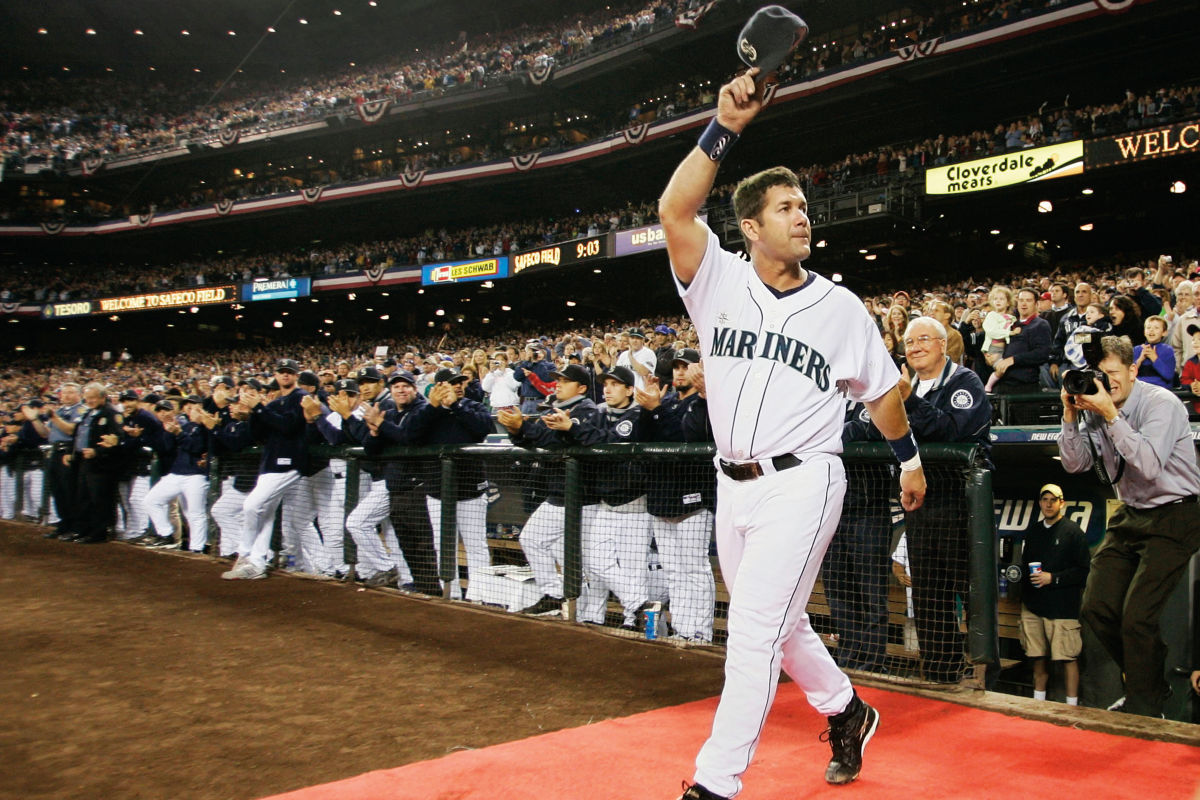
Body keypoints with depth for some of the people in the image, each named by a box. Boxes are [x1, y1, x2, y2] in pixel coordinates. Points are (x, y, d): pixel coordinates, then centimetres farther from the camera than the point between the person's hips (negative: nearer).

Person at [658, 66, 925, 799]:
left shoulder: (840, 306, 1)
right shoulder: (719, 280, 1)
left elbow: (881, 389, 13)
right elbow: (675, 211, -16)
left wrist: (911, 459, 20)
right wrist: (724, 129, -22)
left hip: (802, 484, -4)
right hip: (734, 484, 4)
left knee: (754, 627, -11)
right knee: (780, 624, 18)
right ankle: (846, 712, 43)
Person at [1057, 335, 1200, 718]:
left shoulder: (1161, 404, -17)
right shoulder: (1095, 408, 0)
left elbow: (1149, 465, -31)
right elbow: (1074, 464, 0)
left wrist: (1110, 415, -32)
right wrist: (1070, 414, -11)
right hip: (1131, 515, 7)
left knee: (1137, 617, -13)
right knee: (1096, 609, 3)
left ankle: (1143, 708, 8)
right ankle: (1150, 683, 27)